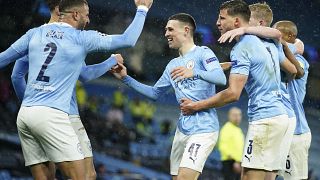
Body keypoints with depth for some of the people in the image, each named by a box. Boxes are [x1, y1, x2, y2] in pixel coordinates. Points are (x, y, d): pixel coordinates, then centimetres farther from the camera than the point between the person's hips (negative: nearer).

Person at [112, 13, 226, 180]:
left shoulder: (203, 53, -4)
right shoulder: (173, 65, 19)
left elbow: (221, 78, -21)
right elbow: (154, 93, 29)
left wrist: (194, 73, -37)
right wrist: (126, 78, 23)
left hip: (203, 130, -8)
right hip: (182, 129, 8)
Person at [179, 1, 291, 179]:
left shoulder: (241, 48, -11)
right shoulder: (266, 42, 16)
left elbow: (233, 94, -18)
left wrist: (196, 106, -10)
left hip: (263, 119, -9)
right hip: (280, 115, 10)